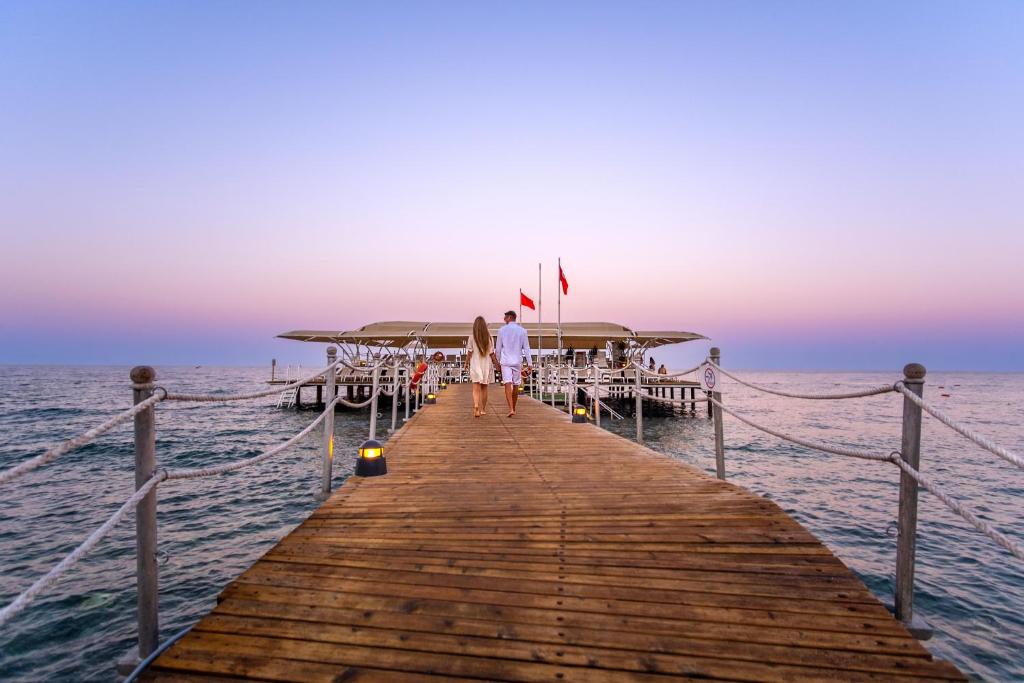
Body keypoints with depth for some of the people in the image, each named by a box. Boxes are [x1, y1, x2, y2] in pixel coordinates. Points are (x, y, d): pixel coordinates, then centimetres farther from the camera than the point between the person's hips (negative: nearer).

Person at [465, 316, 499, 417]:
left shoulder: (472, 337, -6)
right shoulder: (489, 338, -1)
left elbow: (469, 353, -5)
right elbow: (492, 354, -1)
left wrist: (466, 363, 9)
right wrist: (497, 364, 10)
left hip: (475, 365, -2)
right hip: (486, 365, 2)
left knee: (476, 388, -6)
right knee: (484, 388, 15)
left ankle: (476, 406, -29)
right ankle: (483, 409, 25)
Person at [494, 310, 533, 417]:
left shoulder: (502, 330, 0)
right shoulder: (522, 331, 3)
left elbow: (498, 348, 4)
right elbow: (526, 349, 1)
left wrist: (498, 361, 16)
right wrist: (529, 364, 3)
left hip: (505, 361, -2)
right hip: (517, 361, 2)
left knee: (508, 385, -7)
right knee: (516, 386, 11)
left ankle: (511, 409, -20)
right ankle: (513, 409, 23)